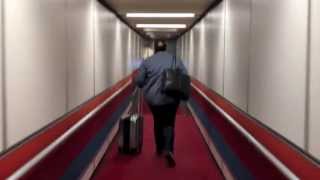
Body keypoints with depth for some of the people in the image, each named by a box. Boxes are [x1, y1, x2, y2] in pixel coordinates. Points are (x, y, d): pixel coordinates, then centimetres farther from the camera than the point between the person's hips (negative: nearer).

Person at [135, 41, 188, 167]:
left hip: (153, 97, 1)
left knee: (158, 122, 20)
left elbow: (139, 81, -1)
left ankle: (160, 149, 29)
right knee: (169, 123, 6)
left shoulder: (147, 61, 3)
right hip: (171, 97, -1)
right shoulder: (176, 60, 4)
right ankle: (168, 150, -14)